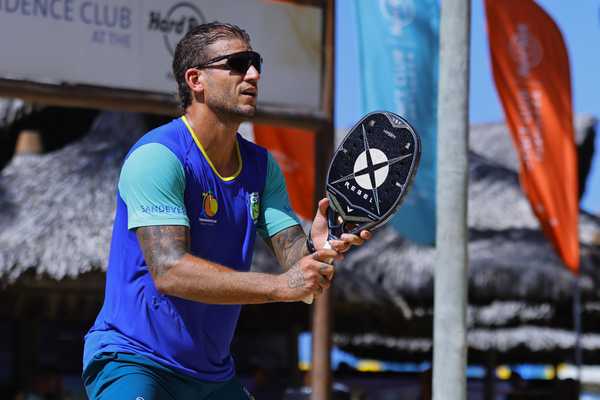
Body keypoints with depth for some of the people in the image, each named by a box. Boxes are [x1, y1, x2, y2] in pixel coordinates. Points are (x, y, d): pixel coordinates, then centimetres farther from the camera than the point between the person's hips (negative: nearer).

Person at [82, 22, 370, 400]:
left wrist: (318, 248, -25)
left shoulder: (262, 166, 8)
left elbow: (295, 263, -1)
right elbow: (169, 270, -26)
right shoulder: (157, 156, -15)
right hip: (135, 363, -7)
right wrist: (280, 285, -32)